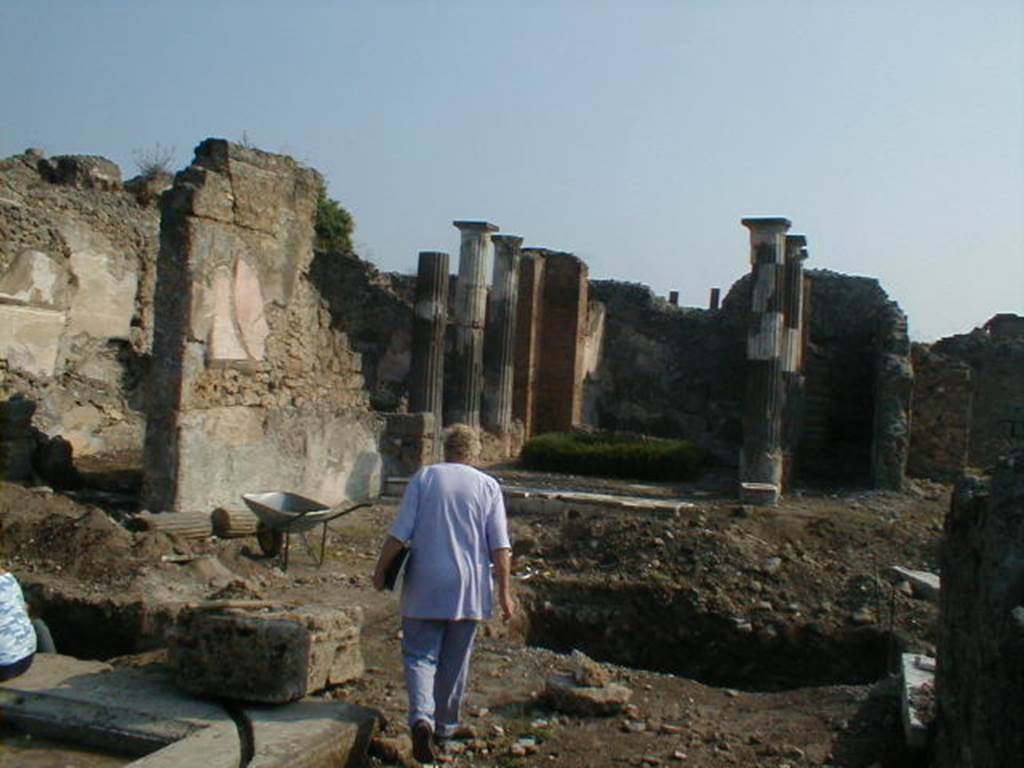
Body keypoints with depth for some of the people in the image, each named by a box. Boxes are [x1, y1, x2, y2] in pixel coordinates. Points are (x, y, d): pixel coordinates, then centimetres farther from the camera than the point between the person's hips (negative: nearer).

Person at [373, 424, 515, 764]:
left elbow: (399, 533, -5)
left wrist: (381, 569, 7)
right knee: (455, 661, 14)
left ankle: (422, 716, -16)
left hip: (425, 586, -1)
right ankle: (446, 725, 26)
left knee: (420, 654, 5)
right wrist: (505, 592, 0)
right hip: (468, 589, 1)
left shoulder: (424, 478, -1)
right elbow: (500, 547, -4)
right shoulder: (488, 486, 1)